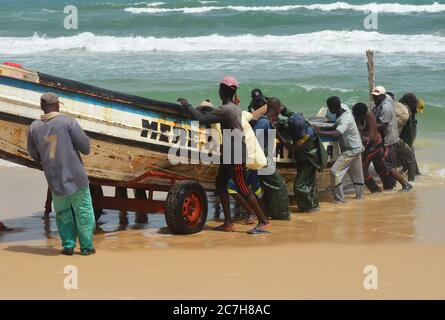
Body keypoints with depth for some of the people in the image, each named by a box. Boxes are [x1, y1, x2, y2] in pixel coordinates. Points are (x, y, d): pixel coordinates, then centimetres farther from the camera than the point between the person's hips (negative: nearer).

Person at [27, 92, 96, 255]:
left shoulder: (34, 127, 1)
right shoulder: (68, 122, -11)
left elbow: (35, 156, 11)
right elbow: (85, 147, -9)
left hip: (54, 179, 3)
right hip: (75, 175, -3)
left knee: (63, 212, 19)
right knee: (83, 211, 8)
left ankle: (68, 244, 13)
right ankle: (86, 246, 10)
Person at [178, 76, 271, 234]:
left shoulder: (225, 110, -18)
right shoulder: (234, 108, 12)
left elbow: (203, 119, -21)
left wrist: (187, 105, -12)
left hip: (236, 153, -10)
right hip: (230, 152, 10)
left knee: (242, 188, -7)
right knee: (220, 183, 12)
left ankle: (264, 222, -4)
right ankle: (228, 223, 12)